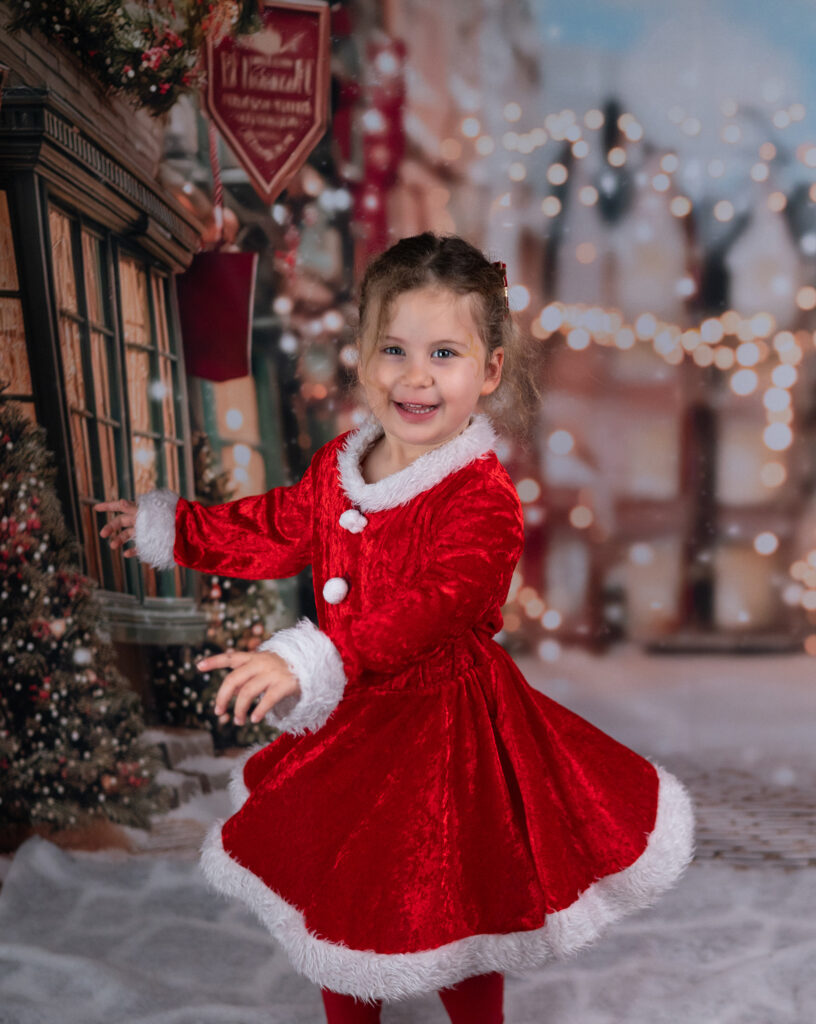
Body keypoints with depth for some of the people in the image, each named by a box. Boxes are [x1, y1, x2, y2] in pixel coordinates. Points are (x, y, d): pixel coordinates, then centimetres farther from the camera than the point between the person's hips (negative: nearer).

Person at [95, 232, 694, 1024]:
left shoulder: (482, 497, -24)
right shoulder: (337, 464, -1)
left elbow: (433, 604, -38)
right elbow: (277, 534, 16)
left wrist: (310, 659, -50)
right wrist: (168, 525, 24)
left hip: (442, 727, -7)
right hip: (346, 721, 7)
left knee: (448, 923, 9)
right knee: (334, 902, 23)